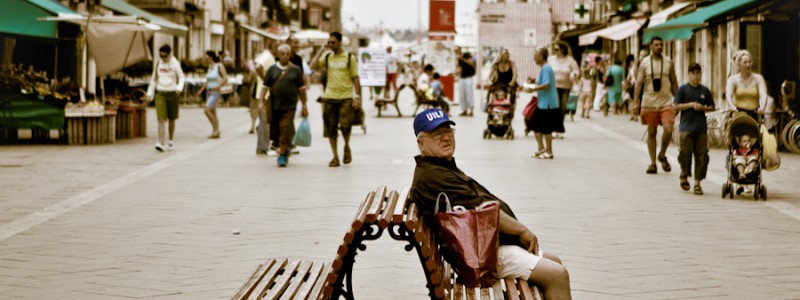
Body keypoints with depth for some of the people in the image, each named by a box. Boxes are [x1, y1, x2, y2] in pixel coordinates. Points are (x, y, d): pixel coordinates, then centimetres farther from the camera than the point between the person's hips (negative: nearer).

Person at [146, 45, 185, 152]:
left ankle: (171, 141, 26)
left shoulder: (175, 63, -5)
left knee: (171, 119, 10)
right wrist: (150, 93, 11)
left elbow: (182, 78, -4)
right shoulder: (158, 63, 4)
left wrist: (179, 87, -23)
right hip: (160, 93, 1)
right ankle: (160, 143, -18)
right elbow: (154, 79, 13)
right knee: (161, 119, -11)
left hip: (172, 93, -1)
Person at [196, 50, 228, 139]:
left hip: (216, 92, -8)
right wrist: (201, 90, 19)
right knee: (212, 112, 9)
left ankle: (216, 129, -7)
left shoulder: (219, 66, -10)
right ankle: (215, 132, 13)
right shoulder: (210, 67, 12)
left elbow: (225, 79, -14)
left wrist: (218, 86, -24)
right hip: (209, 92, 8)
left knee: (207, 110, -17)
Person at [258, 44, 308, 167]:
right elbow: (265, 87, 4)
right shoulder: (272, 69, 5)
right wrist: (261, 101, -7)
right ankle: (285, 149, 31)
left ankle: (282, 155, -8)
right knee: (276, 129, 9)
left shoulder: (295, 70, 4)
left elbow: (301, 89, 8)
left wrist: (304, 106, 7)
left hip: (289, 106, -2)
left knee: (285, 129, -12)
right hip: (274, 106, 2)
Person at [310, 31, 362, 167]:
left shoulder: (349, 57, 1)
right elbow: (313, 65, -8)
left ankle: (347, 147, 16)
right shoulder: (327, 57, 8)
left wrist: (357, 96, -4)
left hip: (346, 97, -3)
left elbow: (355, 78, 2)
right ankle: (335, 157, 11)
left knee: (345, 126, -12)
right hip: (330, 97, 3)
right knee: (331, 128, 3)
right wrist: (322, 50, -4)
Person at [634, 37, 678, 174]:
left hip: (666, 102, 0)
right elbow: (638, 83, 1)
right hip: (649, 103, 0)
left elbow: (674, 83, 13)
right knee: (651, 133, 5)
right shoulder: (645, 63, 3)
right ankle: (653, 163, 13)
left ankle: (662, 155, 8)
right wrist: (636, 102, -8)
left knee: (668, 129, -17)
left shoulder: (668, 62, 8)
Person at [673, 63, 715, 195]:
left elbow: (712, 107, 15)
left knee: (701, 155, -2)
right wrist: (691, 105, -11)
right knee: (685, 153, -6)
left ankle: (697, 182, 3)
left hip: (701, 128, 2)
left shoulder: (705, 90, 9)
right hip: (686, 127, -2)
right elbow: (676, 106, -1)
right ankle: (684, 176, 19)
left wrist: (703, 108, -5)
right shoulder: (683, 89, 2)